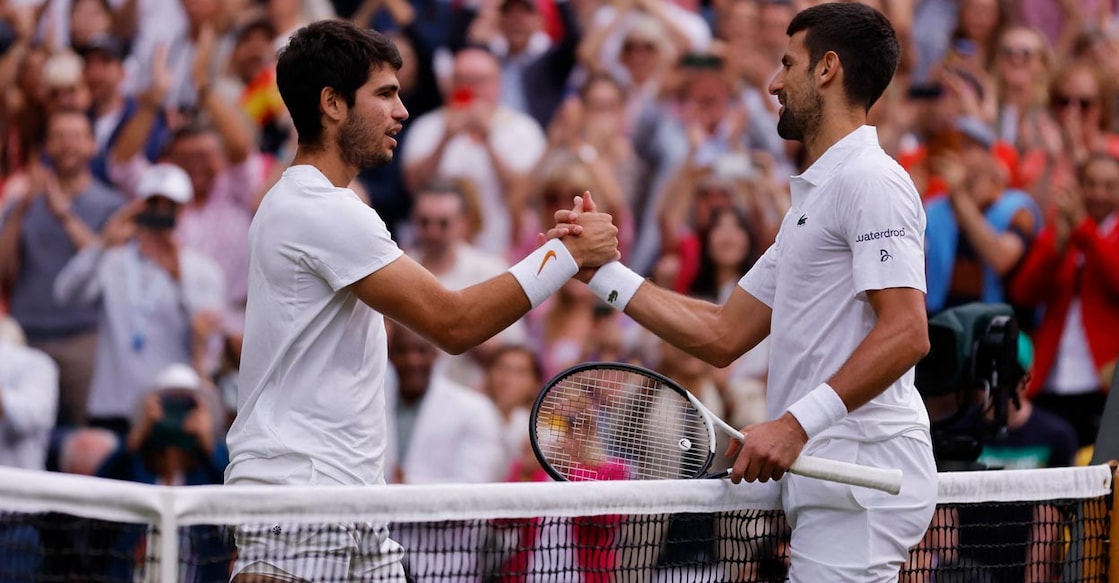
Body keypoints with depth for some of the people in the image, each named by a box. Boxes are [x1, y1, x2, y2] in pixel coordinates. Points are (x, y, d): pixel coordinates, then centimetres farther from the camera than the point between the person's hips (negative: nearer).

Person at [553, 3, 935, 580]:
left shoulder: (869, 180, -8)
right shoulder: (812, 197, 24)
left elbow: (907, 333, -20)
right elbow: (723, 336, 23)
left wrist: (797, 422, -24)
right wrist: (602, 271, 19)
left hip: (861, 479, -10)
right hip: (831, 487, 10)